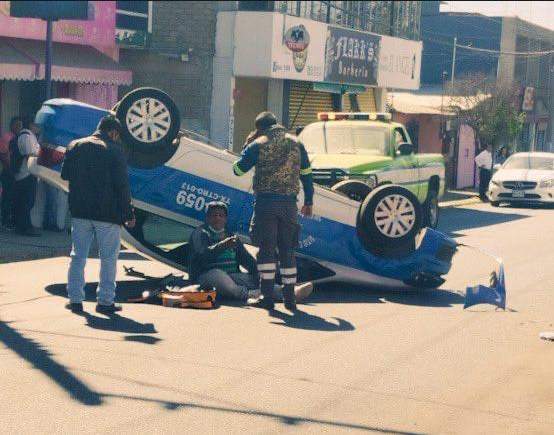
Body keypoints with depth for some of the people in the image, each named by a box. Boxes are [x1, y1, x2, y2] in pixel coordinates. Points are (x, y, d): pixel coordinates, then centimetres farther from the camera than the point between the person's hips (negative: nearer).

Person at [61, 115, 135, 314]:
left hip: (80, 211, 4)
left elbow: (65, 174, 13)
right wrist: (128, 213, -4)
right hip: (107, 213, -4)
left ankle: (75, 299, 10)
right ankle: (105, 300, 5)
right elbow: (122, 185, -9)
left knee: (78, 255, 11)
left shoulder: (75, 146, 6)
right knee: (108, 257, 5)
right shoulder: (114, 150, -8)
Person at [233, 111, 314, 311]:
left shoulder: (258, 145, -1)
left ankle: (267, 296, -4)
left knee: (266, 248, 0)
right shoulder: (296, 143, 11)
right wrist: (308, 201, 19)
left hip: (266, 202, -3)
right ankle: (289, 297, 9)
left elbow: (238, 170, 6)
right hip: (289, 203, 3)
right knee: (287, 249, 9)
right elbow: (306, 174, 13)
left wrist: (247, 149, 18)